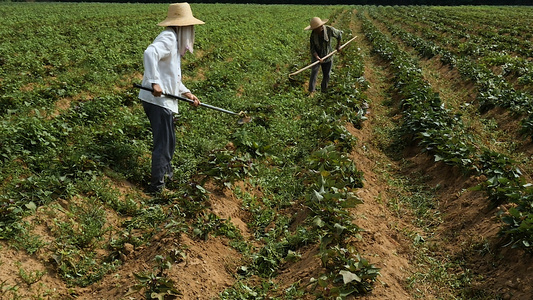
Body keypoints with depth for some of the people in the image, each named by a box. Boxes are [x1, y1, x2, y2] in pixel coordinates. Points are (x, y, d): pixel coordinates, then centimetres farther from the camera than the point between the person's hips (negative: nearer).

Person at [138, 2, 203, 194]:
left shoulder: (175, 41, 19)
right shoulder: (169, 38, -13)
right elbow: (149, 53, -32)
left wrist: (187, 93, 18)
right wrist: (154, 82, -35)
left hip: (164, 101, 10)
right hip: (157, 99, -10)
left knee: (168, 140, 23)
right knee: (163, 143, -2)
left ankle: (166, 172, 41)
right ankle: (157, 184, 8)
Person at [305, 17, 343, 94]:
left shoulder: (330, 30, -18)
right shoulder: (313, 34, -17)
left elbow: (339, 34, 3)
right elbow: (312, 48, -15)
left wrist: (338, 46, 8)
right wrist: (317, 57, -30)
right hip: (316, 56, -1)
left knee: (326, 76, 8)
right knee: (314, 73, -16)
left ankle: (323, 91, 26)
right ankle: (311, 92, -13)